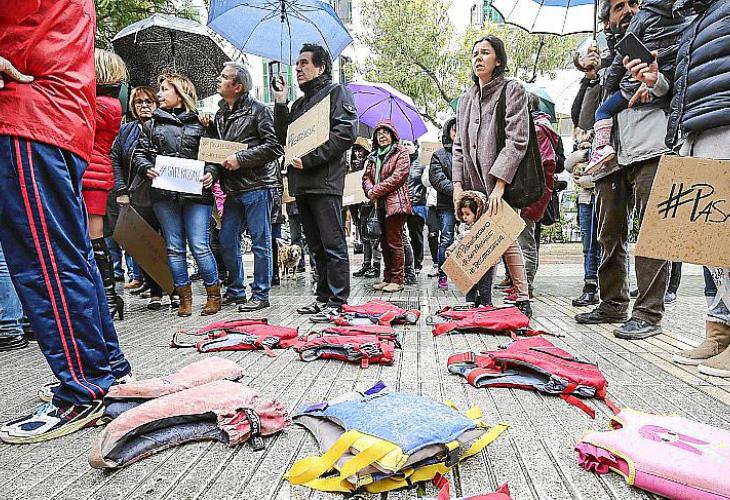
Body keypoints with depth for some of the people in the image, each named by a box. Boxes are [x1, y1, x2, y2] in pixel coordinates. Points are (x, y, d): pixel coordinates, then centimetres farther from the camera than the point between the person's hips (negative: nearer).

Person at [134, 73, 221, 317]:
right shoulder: (152, 124, 17)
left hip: (196, 194, -3)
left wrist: (211, 173, -11)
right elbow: (140, 153, 14)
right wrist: (147, 168, -6)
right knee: (174, 248, 5)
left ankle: (214, 295, 9)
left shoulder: (200, 124, 10)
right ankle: (185, 298, 15)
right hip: (164, 195, 3)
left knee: (200, 246, -7)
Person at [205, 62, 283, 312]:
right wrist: (207, 127, 5)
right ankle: (236, 291, 25)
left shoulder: (258, 110, -4)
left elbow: (274, 146, -12)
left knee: (260, 242, -1)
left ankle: (260, 294, 9)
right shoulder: (220, 113, 18)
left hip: (257, 186, -8)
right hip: (233, 189, 8)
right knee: (227, 241, 11)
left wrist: (240, 159, -16)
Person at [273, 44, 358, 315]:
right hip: (302, 183, 8)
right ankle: (323, 297, 19)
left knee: (333, 244, -6)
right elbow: (284, 139, 19)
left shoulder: (336, 92, 3)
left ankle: (337, 300, 0)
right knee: (317, 246, 11)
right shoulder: (299, 103, 26)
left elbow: (346, 133, -12)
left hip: (325, 182, -8)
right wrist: (280, 103, 10)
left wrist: (309, 159, -15)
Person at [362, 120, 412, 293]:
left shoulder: (401, 153, 2)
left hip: (395, 203, -6)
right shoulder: (373, 156, 21)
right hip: (378, 205, 7)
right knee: (384, 243, 10)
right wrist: (370, 190, -10)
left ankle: (397, 280, 0)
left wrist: (376, 191, -12)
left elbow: (398, 176, -11)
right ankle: (387, 278, 18)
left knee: (394, 242, -7)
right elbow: (366, 177, 13)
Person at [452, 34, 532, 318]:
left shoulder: (512, 90, 2)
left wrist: (499, 185, -18)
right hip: (473, 183, 5)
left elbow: (517, 141, -9)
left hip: (502, 181, -5)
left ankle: (523, 300, 0)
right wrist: (457, 183, 3)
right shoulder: (465, 99, 20)